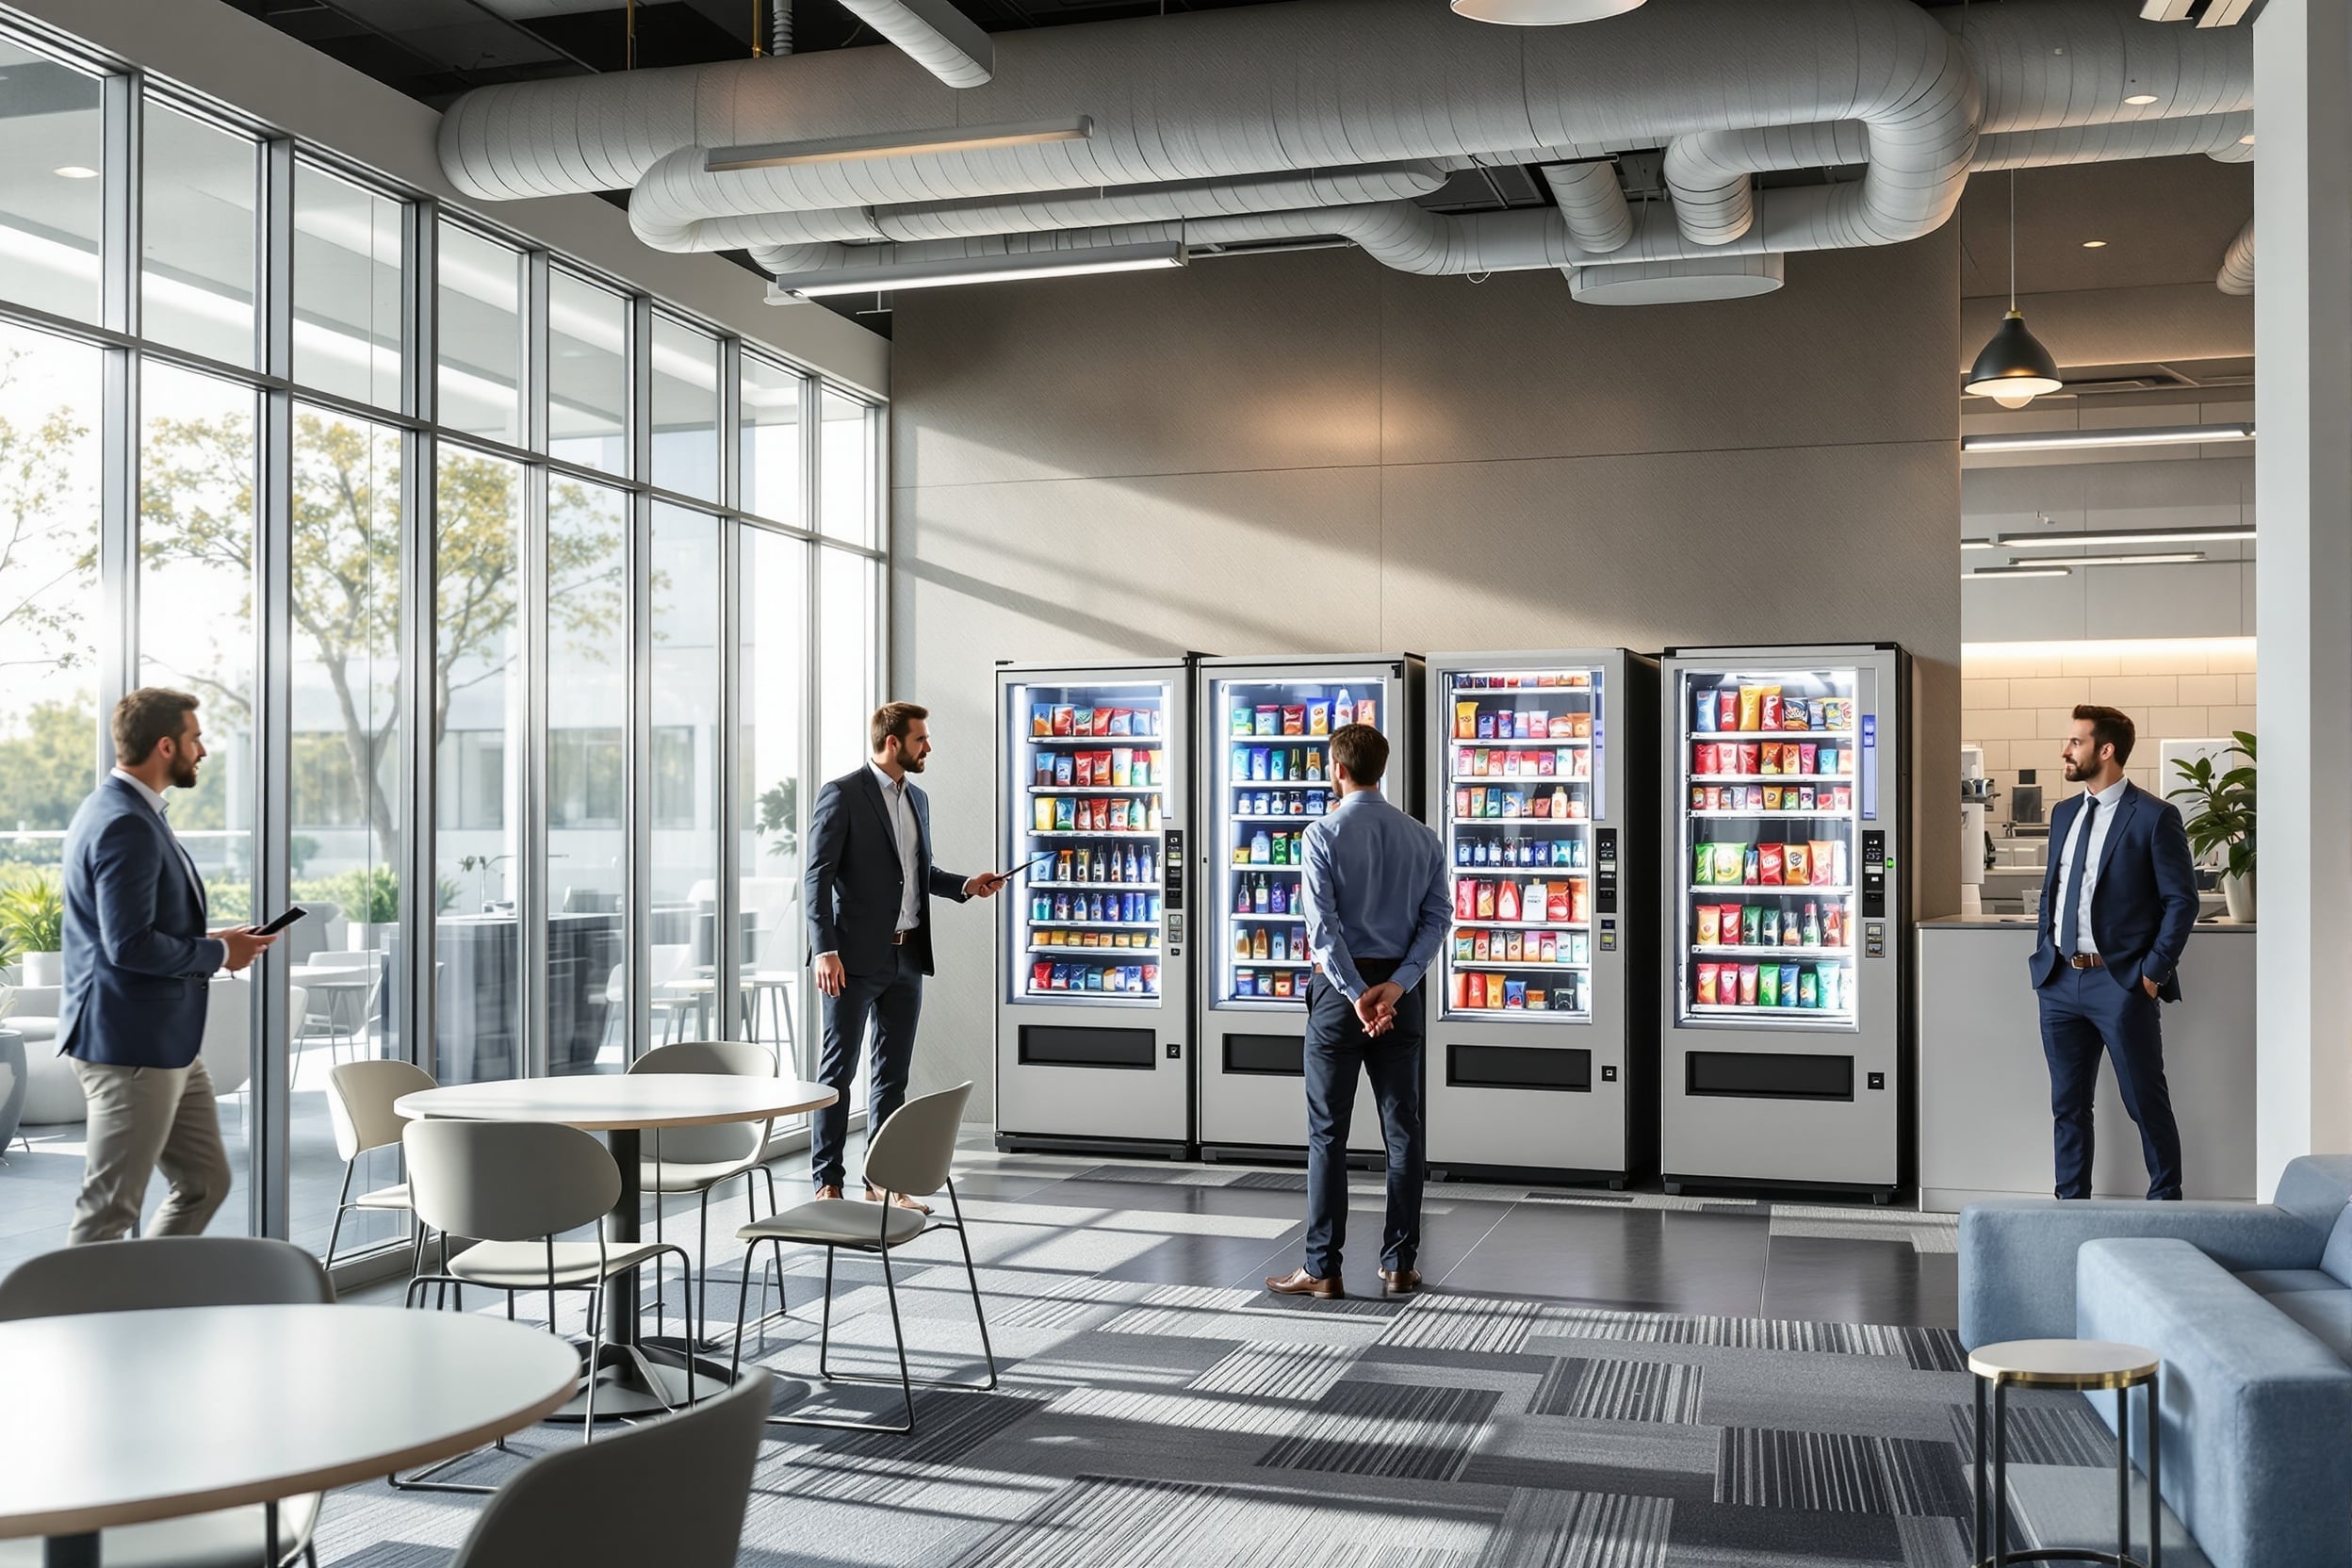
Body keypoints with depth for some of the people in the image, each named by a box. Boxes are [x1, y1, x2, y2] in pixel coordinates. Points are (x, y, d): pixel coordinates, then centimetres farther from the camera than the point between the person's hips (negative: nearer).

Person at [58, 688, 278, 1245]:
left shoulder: (130, 812, 14)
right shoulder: (124, 824, -20)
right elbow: (129, 945, -26)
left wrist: (212, 942, 10)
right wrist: (218, 952, -13)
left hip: (168, 1044, 11)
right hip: (130, 1048, -11)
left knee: (205, 1183, 15)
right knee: (108, 1212, -1)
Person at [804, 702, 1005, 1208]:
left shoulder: (918, 799, 15)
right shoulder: (842, 795, -9)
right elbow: (817, 877, -12)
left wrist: (965, 885, 9)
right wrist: (825, 950, -19)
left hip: (907, 958, 7)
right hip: (856, 958, -7)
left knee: (894, 1075, 11)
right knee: (839, 1072, 0)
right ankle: (827, 1182, 7)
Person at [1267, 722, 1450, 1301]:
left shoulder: (1324, 835, -9)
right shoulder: (1422, 839, 6)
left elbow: (1323, 926, -17)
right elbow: (1437, 918, -3)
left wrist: (1357, 994, -17)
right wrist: (1394, 986, -11)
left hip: (1341, 989, -4)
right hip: (1400, 988, 4)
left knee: (1328, 1133, 2)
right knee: (1403, 1130, 9)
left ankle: (1322, 1268, 4)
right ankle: (1399, 1265, 13)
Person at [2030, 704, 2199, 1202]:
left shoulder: (2155, 817, -8)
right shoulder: (2064, 813, 13)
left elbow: (2181, 900, -8)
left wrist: (2153, 971, -12)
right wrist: (2045, 952, 10)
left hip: (2121, 983, -6)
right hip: (2060, 980, 6)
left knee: (2146, 1102, 3)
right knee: (2068, 1103, 12)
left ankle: (2165, 1199, 17)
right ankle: (2071, 1201, 21)